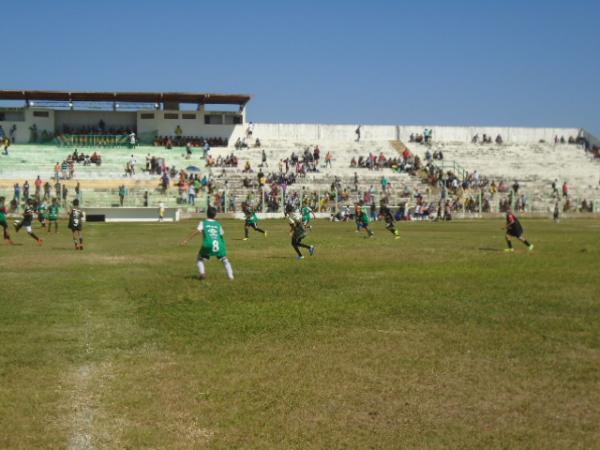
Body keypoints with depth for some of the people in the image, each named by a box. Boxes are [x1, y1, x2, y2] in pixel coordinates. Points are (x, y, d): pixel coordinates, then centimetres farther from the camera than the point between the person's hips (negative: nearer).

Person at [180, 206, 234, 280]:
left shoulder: (203, 223, 12)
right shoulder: (218, 224, 21)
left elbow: (197, 231, -3)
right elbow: (221, 234, 18)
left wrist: (187, 240, -7)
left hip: (208, 245, -2)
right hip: (219, 245, 2)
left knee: (200, 259, 20)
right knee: (224, 260, 23)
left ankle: (202, 272, -4)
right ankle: (230, 276, 11)